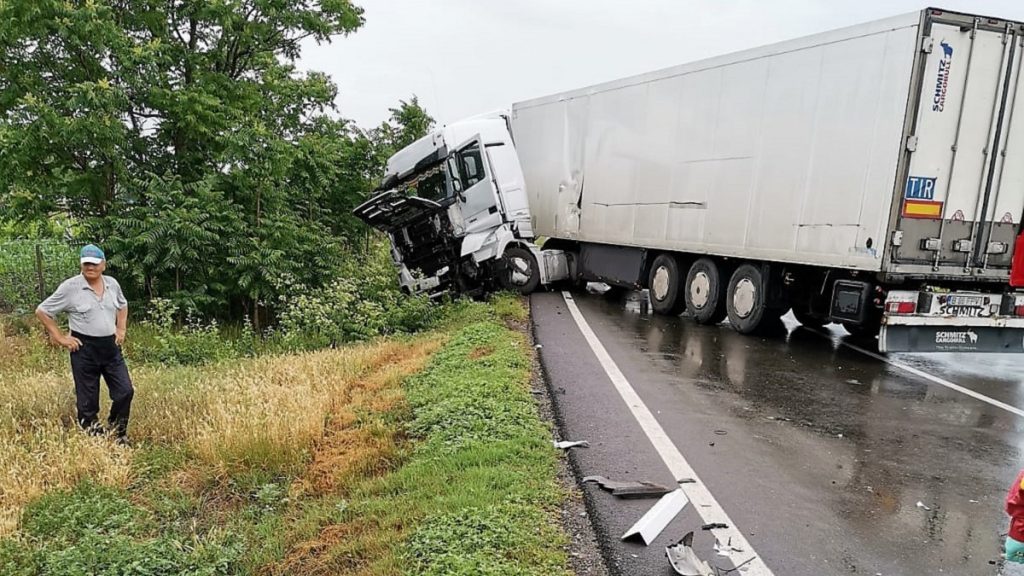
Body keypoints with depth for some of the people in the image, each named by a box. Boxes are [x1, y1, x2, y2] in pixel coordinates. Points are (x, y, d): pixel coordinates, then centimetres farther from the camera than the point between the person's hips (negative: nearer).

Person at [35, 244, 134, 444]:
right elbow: (42, 311, -4)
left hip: (111, 347, 4)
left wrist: (121, 329, 12)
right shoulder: (70, 287, -10)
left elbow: (122, 305, 24)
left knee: (125, 391, 4)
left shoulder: (112, 284, 4)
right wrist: (60, 338, -7)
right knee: (88, 400, 5)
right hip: (84, 350, -4)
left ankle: (118, 432, 24)